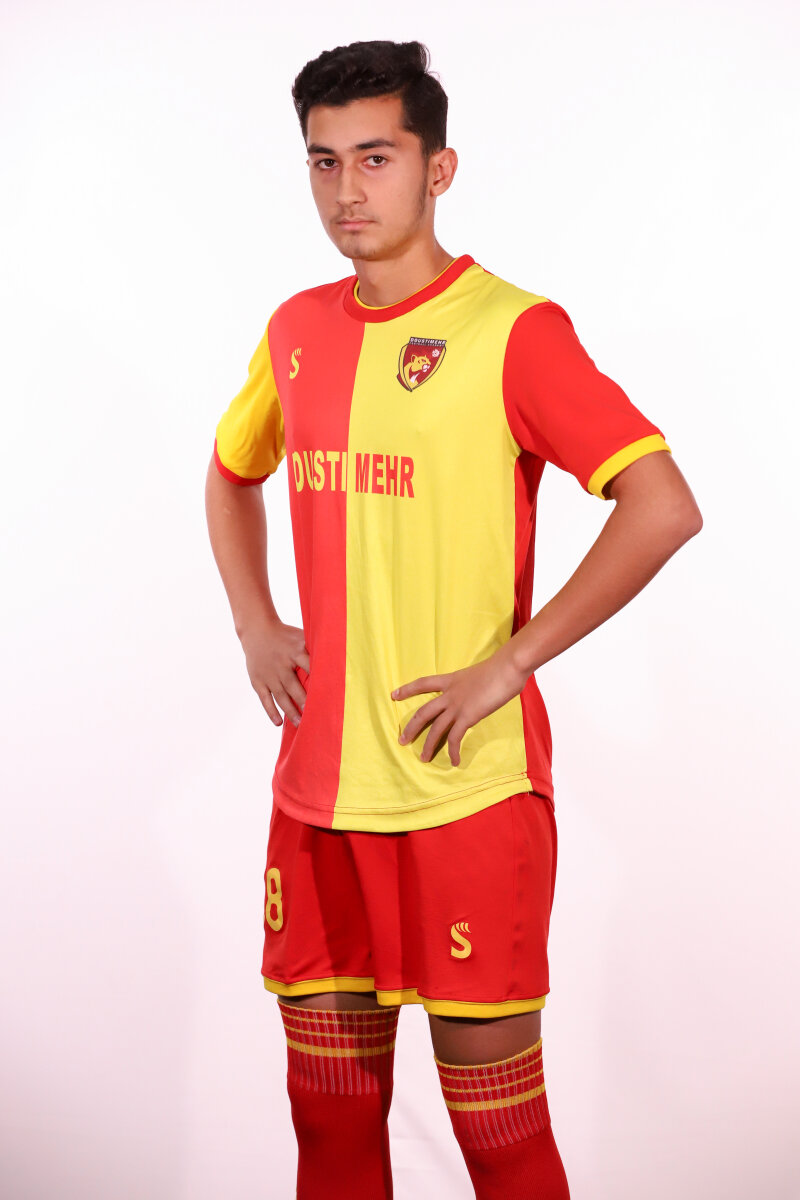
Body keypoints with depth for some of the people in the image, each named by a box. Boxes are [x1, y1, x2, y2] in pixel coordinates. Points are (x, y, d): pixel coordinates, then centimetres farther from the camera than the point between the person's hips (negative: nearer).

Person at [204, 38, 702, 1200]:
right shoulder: (297, 331, 10)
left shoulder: (513, 330, -10)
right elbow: (230, 475, 28)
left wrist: (509, 663, -17)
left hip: (466, 790, -6)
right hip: (317, 790, 6)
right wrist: (255, 626, 11)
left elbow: (665, 507, -19)